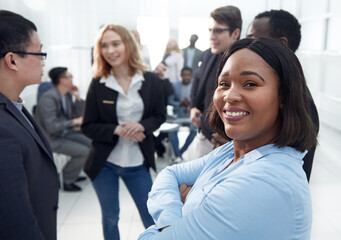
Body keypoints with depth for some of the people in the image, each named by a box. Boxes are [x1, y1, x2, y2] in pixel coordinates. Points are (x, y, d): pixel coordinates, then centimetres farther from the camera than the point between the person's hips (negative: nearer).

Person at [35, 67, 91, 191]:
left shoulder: (68, 94, 2)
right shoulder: (49, 98, -24)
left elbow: (78, 115, 7)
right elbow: (51, 127, -28)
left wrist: (78, 98, -5)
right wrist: (74, 122, -22)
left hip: (64, 132, 9)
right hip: (51, 139, -9)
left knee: (90, 144, 5)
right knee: (84, 151, -20)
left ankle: (72, 174, 19)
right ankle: (68, 180, 1)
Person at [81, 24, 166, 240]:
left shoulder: (151, 81, -6)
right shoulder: (98, 84, -7)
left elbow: (159, 116, 2)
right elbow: (88, 126, -4)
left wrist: (141, 126, -19)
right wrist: (117, 130, -22)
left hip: (138, 163, 0)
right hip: (104, 163, 0)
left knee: (151, 216, 13)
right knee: (110, 218, 17)